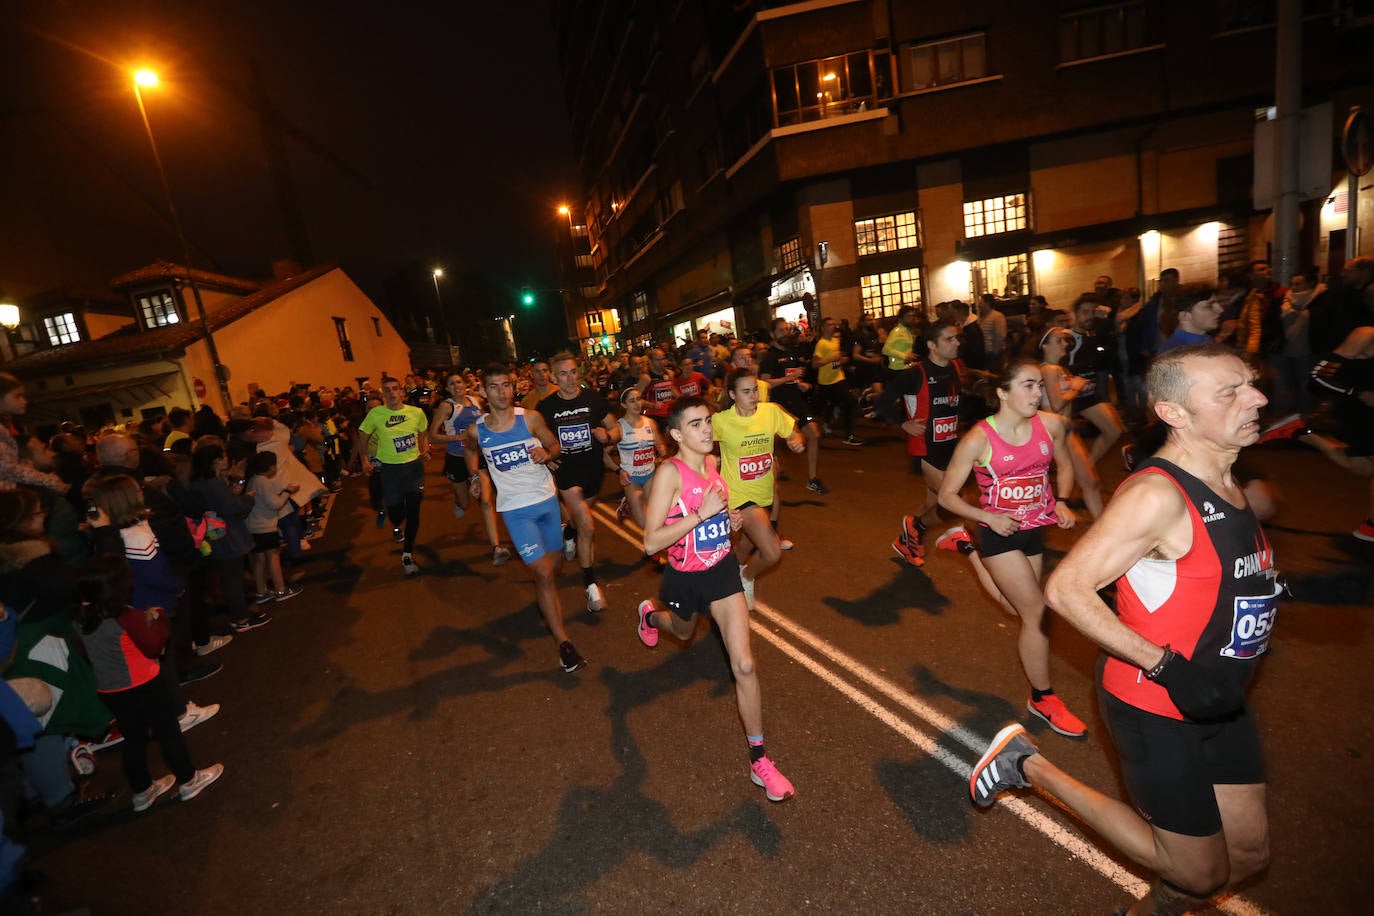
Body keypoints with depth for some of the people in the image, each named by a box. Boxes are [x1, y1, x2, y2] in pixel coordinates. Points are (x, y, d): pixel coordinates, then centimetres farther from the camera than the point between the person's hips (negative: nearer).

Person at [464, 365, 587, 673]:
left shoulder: (531, 418, -8)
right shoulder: (476, 430, -6)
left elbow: (555, 444, 3)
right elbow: (471, 451, 18)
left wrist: (547, 453, -17)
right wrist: (474, 475, 5)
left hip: (547, 499, 3)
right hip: (515, 509, -2)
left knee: (556, 564, 17)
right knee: (544, 573, -10)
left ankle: (546, 605, 50)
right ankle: (564, 643, 1)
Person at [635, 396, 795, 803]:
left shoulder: (712, 461, -4)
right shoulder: (670, 471, -23)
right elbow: (651, 542, -27)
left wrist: (730, 518, -2)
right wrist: (701, 513, -32)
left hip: (722, 570, 3)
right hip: (685, 578, -3)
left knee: (744, 665, -5)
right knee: (683, 632, 30)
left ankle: (759, 760, 11)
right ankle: (651, 614, 68)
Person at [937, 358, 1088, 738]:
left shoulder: (1051, 425, -8)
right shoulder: (978, 439, -20)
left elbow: (1065, 465, 13)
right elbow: (947, 495, -12)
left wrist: (1061, 501, -3)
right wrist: (988, 517, -24)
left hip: (1036, 529, 6)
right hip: (1000, 534, -5)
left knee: (1023, 610, 20)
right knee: (1037, 613, -5)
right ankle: (1043, 699, 15)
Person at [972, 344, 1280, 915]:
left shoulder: (1229, 483, 3)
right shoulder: (1156, 495, -27)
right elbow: (1066, 588, -27)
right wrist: (1164, 665, -26)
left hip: (1218, 699, 9)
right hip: (1154, 708, -8)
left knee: (1247, 853, 19)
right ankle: (1030, 766, 16)